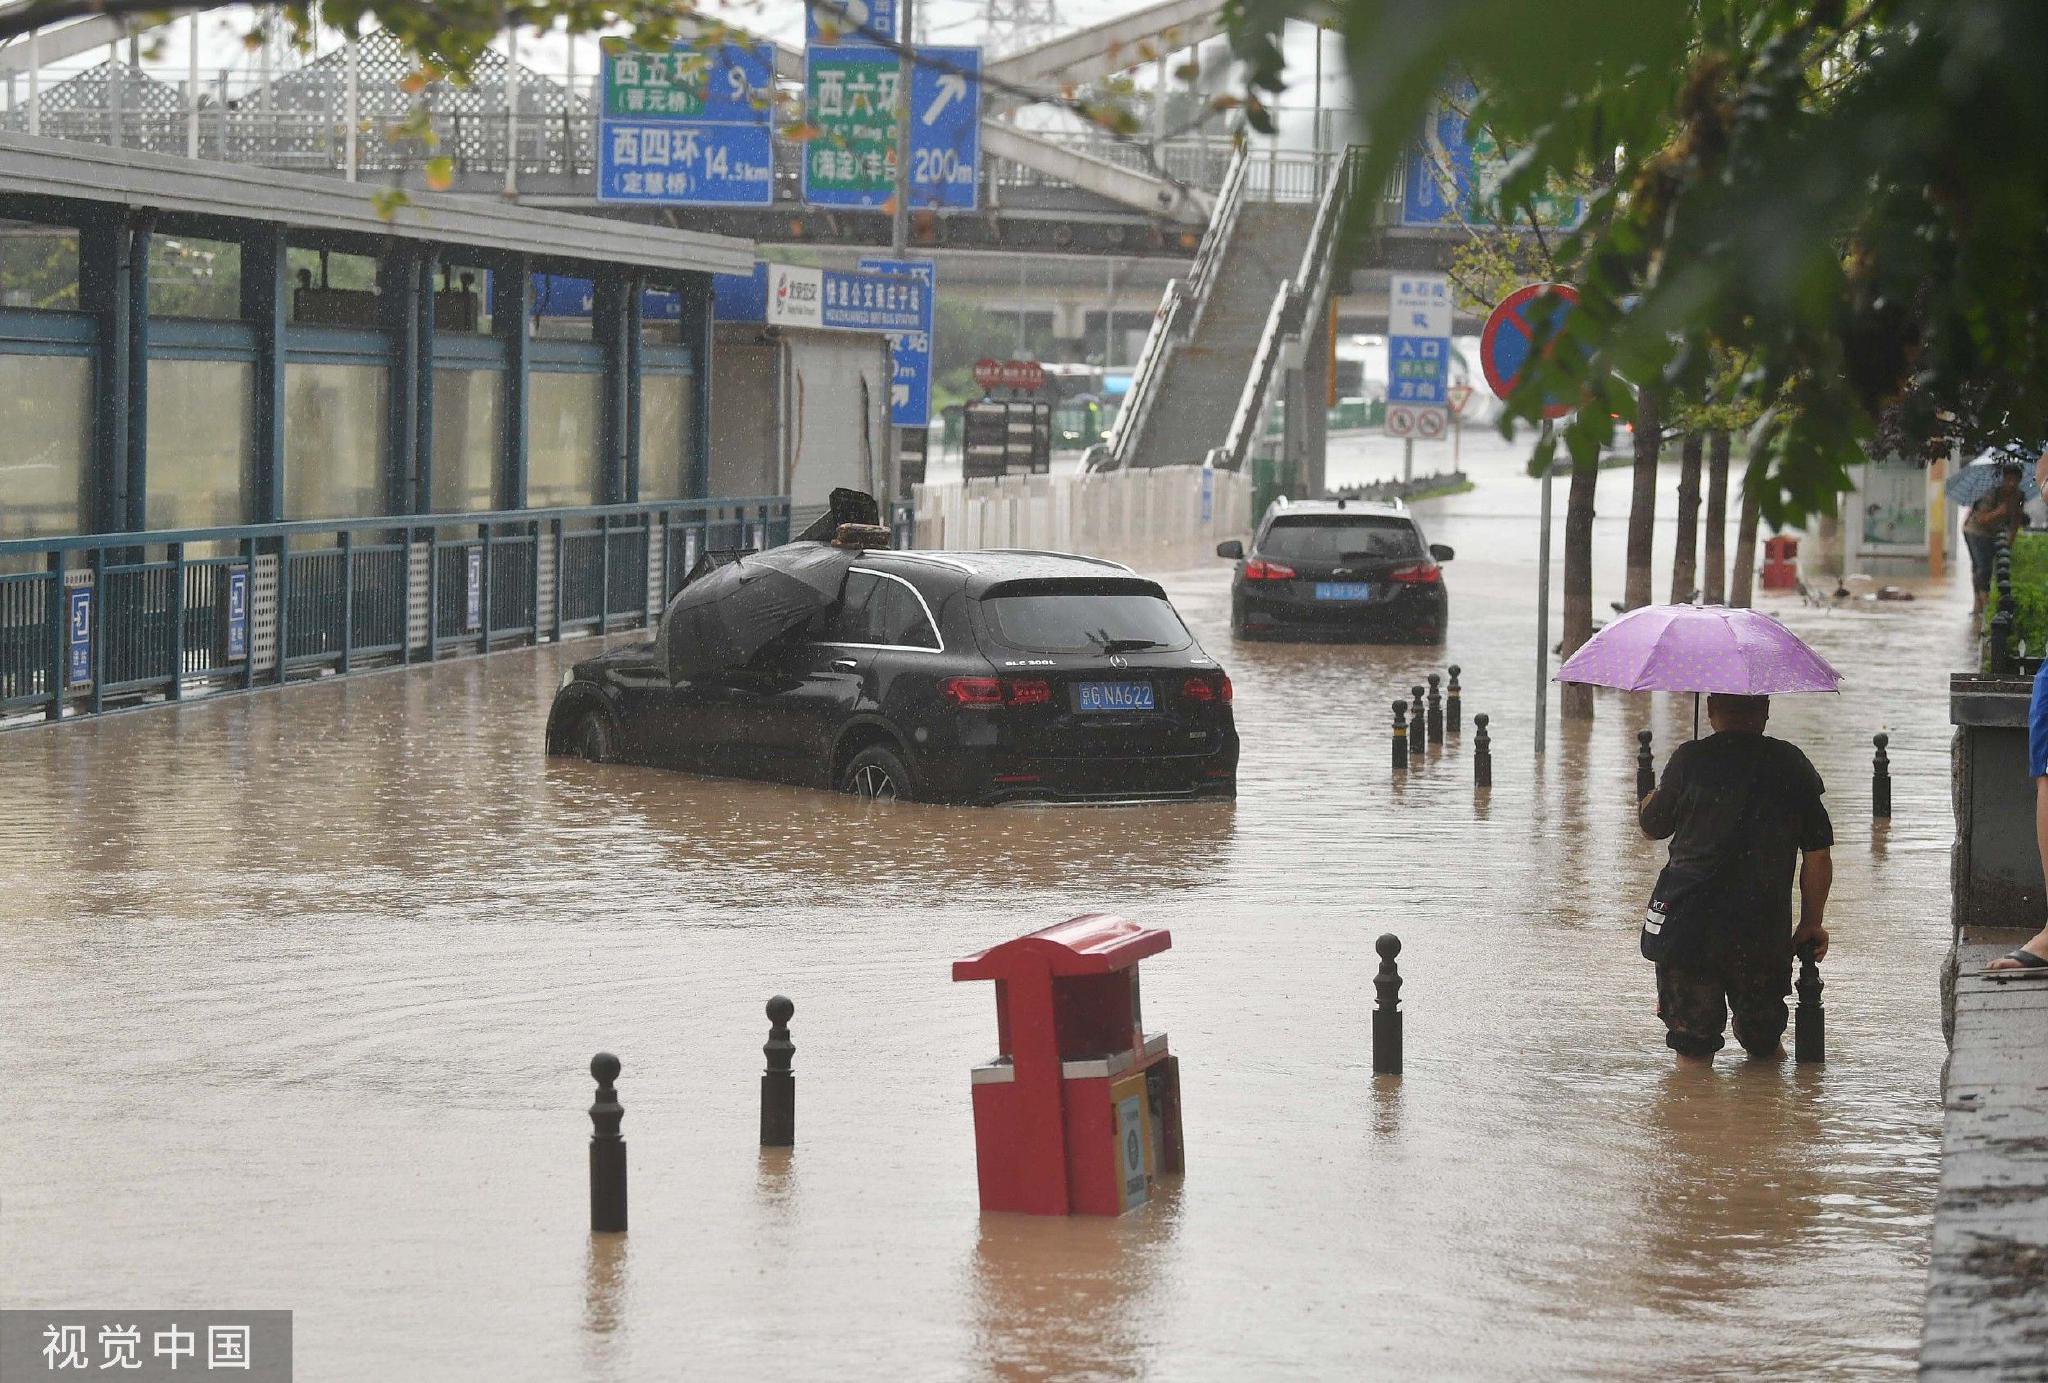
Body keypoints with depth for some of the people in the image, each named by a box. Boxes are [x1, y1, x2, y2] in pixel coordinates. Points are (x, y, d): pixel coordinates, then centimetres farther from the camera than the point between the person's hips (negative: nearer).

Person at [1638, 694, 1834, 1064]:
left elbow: (1652, 826, 8)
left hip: (1689, 925, -1)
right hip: (1765, 932, 1)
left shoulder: (1689, 760, -6)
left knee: (1693, 1045, 8)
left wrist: (1651, 795, 29)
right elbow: (1818, 856, 0)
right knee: (1763, 1040, 21)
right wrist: (1811, 923, 11)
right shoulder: (1791, 764, 0)